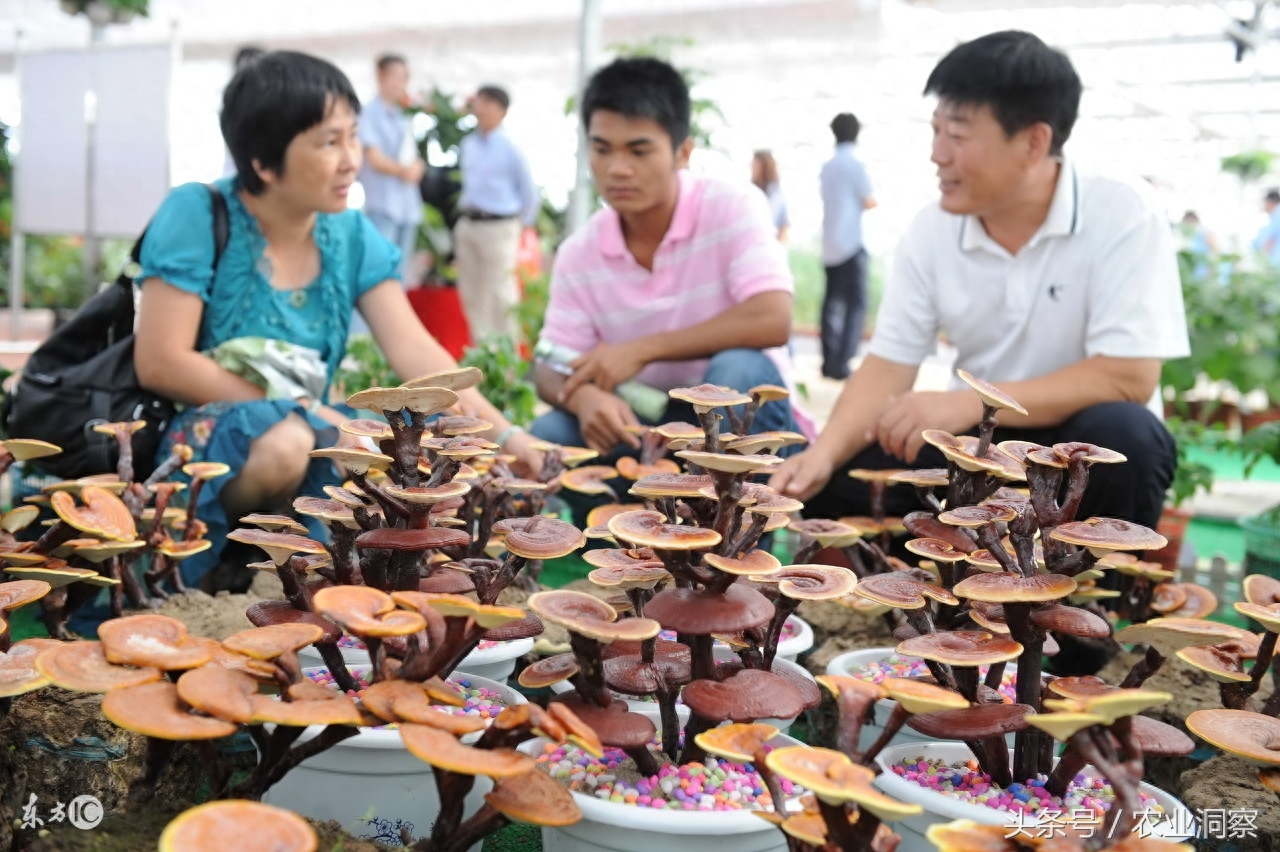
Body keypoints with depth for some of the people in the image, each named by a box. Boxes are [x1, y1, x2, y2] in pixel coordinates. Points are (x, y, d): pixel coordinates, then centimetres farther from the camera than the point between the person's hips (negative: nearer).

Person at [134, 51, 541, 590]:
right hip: (192, 442, -5)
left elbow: (415, 351, -5)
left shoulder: (351, 236, 4)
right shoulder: (198, 216, -10)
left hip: (308, 440, 5)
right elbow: (159, 363, -16)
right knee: (283, 442, -36)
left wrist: (502, 433, -20)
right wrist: (306, 414, -17)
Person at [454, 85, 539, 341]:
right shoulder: (468, 144, 9)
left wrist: (521, 226, 3)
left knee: (501, 295, -4)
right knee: (471, 294, 10)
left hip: (498, 227, -6)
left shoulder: (510, 149, -8)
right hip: (467, 225, 7)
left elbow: (529, 192, -2)